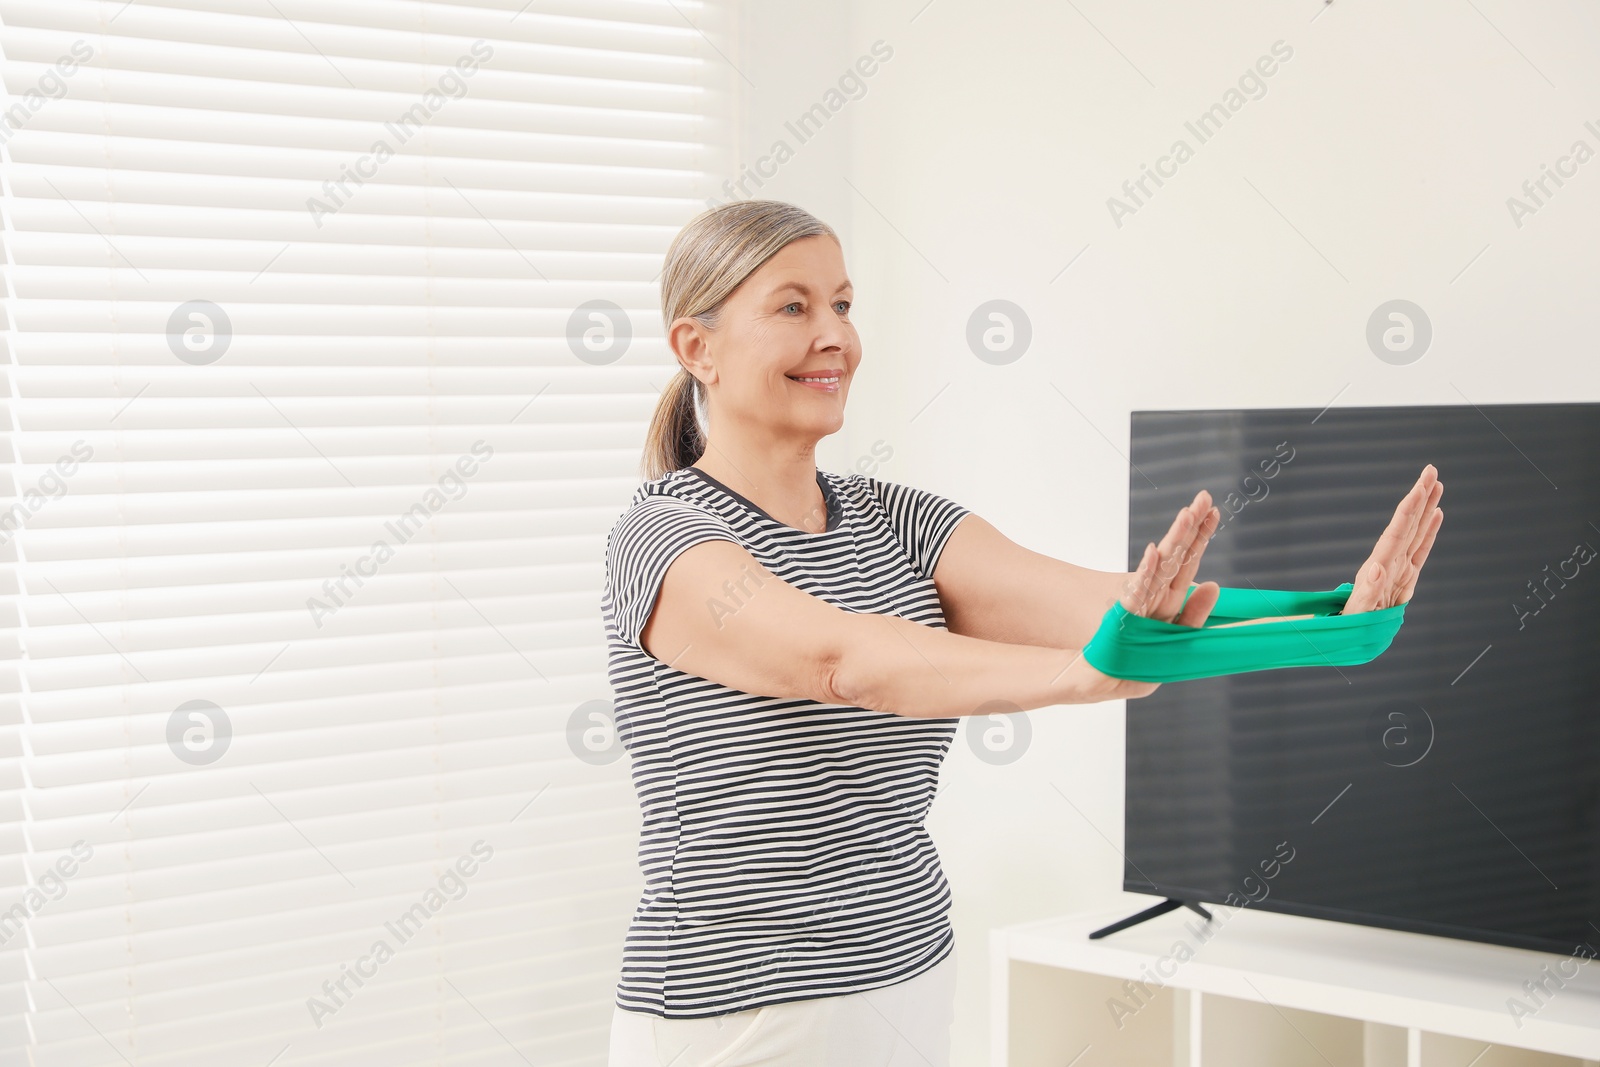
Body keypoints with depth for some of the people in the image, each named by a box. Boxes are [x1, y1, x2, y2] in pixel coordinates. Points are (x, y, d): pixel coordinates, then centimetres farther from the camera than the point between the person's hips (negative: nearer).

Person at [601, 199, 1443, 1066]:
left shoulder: (894, 522, 6)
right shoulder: (661, 538, -13)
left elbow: (1080, 598, -9)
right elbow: (843, 660, -30)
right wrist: (1090, 671, -44)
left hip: (911, 988, 6)